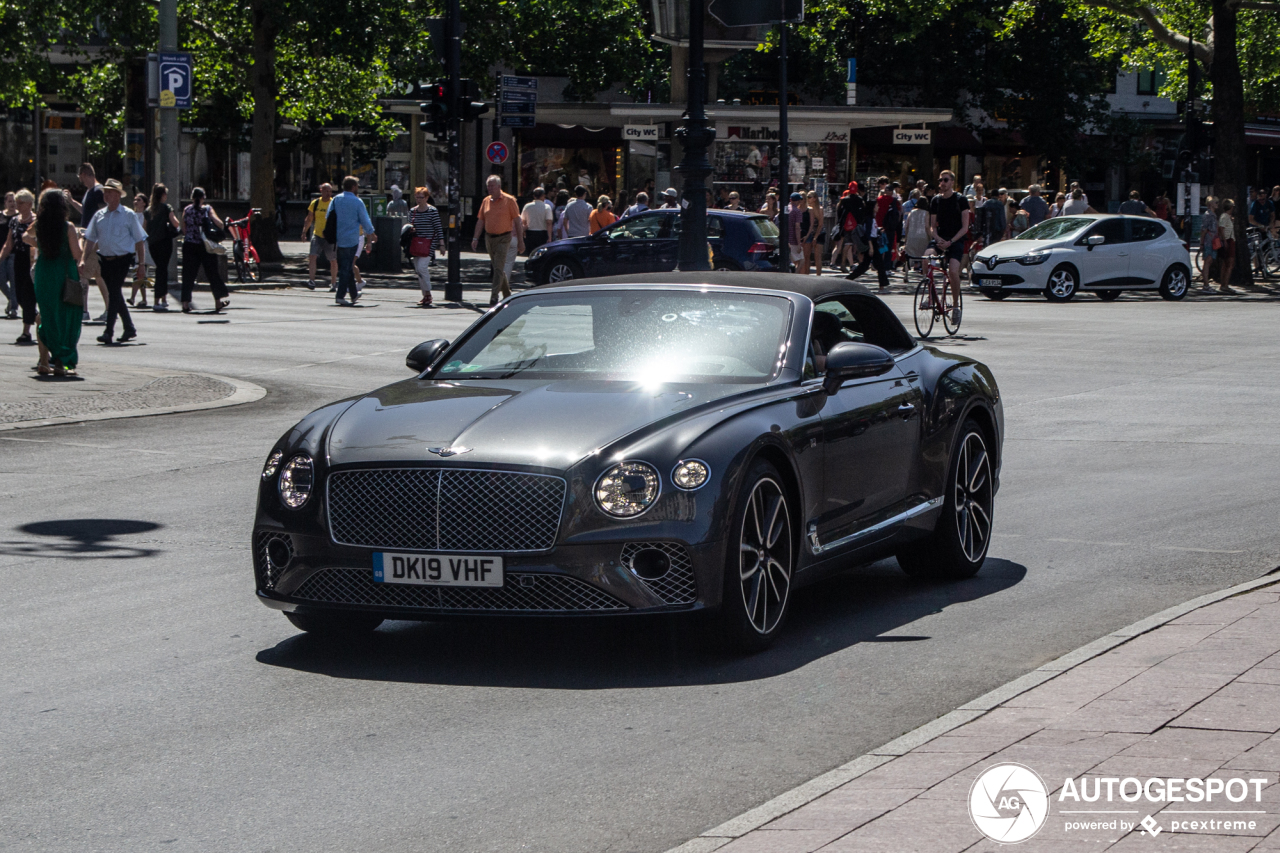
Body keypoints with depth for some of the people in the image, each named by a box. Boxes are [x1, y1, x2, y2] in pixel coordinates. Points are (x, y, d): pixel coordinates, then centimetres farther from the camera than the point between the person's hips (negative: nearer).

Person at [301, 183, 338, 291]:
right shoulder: (315, 203, 6)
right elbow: (309, 219, 15)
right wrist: (304, 231, 4)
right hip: (317, 235, 2)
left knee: (333, 260, 4)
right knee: (312, 256, -15)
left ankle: (333, 283, 18)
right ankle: (311, 280, -13)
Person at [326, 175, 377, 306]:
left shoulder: (335, 199, 3)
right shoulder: (357, 202, -8)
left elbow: (327, 217, 7)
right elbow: (365, 221, -2)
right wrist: (372, 235, 14)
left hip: (338, 239, 4)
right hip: (351, 239, -4)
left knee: (345, 267, 15)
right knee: (346, 268, -1)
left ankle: (353, 294, 24)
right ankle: (340, 296, -7)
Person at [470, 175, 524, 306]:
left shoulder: (509, 200, -6)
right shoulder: (486, 201, 9)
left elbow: (517, 221, -5)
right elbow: (480, 221, 13)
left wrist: (520, 241, -7)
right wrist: (475, 238, 6)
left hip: (503, 238, -6)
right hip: (489, 238, 6)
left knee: (499, 268, -13)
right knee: (498, 268, 13)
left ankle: (494, 297, -16)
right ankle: (507, 295, 25)